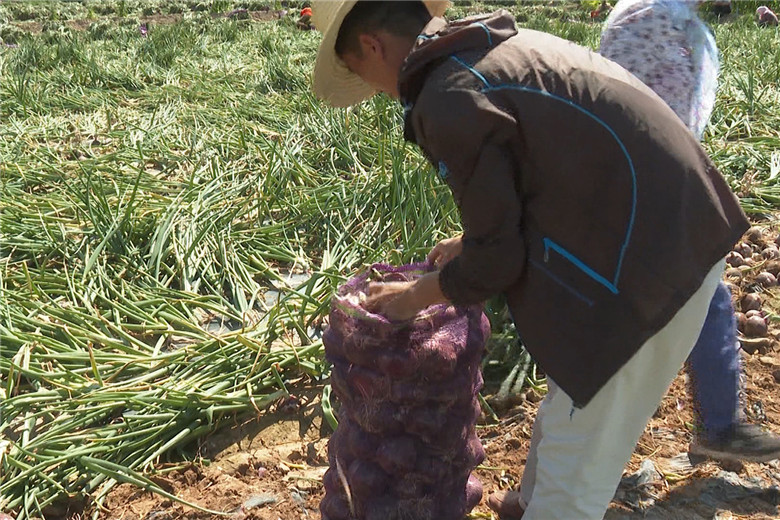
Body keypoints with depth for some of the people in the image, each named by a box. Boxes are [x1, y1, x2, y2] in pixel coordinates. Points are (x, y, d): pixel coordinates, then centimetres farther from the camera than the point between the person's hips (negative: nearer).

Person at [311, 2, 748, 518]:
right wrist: (473, 240, 29)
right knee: (569, 403, 26)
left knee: (576, 458, 7)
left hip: (646, 268, -10)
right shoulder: (509, 46, 10)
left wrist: (417, 295, 7)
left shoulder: (448, 102, -17)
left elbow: (498, 257, -11)